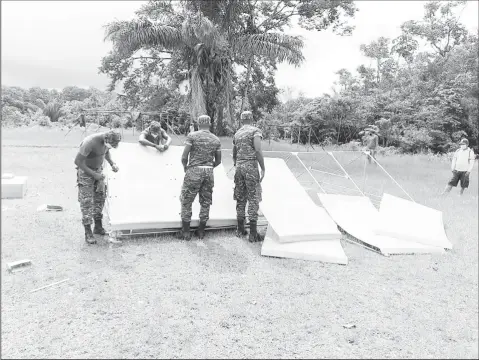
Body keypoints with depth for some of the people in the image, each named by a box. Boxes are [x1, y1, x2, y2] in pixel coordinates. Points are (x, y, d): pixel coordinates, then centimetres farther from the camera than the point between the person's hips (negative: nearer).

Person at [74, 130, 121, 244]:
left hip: (98, 170, 7)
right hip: (85, 171, -7)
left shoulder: (107, 140, -9)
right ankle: (88, 232, 0)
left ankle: (98, 227, 22)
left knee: (100, 197, 9)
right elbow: (78, 161, -26)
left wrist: (112, 164, -4)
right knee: (86, 201, -6)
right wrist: (93, 174, -24)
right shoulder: (89, 142, -31)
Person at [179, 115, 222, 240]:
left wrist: (185, 167, 10)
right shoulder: (216, 140, 7)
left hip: (194, 170, -3)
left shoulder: (192, 136, -4)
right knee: (206, 202, 12)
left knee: (186, 201, 7)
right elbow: (218, 161, 11)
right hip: (209, 172, 4)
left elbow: (184, 157, -8)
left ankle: (186, 232, 11)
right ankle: (201, 231, 20)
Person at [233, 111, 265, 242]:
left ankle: (240, 229, 18)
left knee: (240, 198, 12)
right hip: (251, 166, -6)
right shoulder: (255, 131, -4)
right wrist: (263, 169, -13)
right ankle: (253, 233, -3)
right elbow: (258, 150, -16)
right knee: (253, 198, -3)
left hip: (239, 166, 6)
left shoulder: (237, 134, 16)